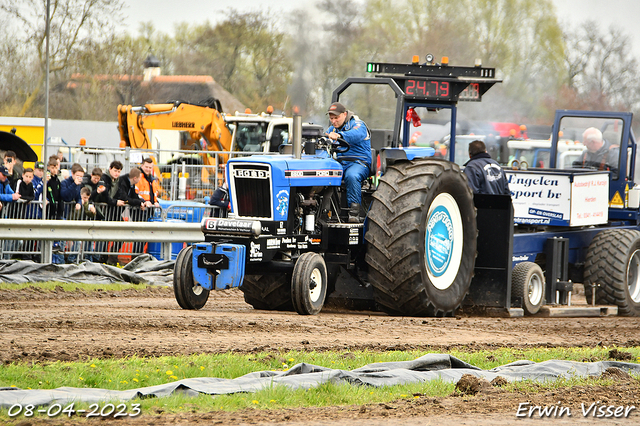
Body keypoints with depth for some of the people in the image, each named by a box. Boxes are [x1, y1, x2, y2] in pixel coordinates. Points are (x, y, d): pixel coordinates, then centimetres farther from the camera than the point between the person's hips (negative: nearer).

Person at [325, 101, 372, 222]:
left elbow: (356, 135, -28)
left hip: (358, 162, -5)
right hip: (338, 163, 5)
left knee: (351, 176, -39)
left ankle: (354, 211, -37)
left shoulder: (358, 125, -3)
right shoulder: (332, 129, 21)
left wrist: (339, 135, -47)